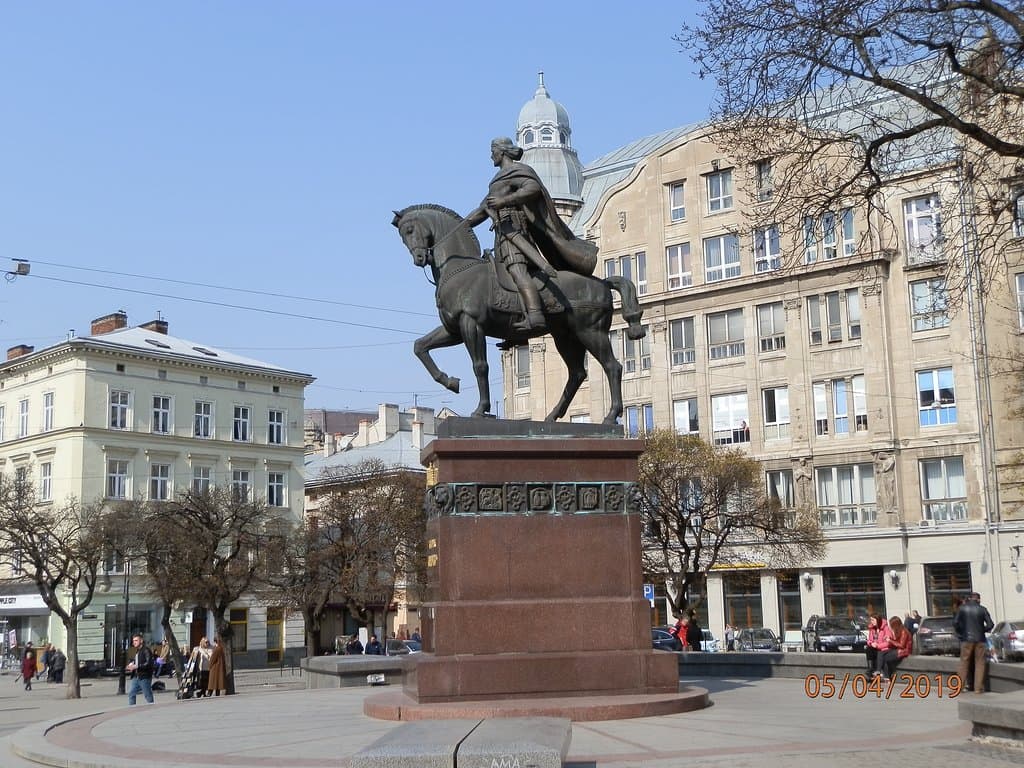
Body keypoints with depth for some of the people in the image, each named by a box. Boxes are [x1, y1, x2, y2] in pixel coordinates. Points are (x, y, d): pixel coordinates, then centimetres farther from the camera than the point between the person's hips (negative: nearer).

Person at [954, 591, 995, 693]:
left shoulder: (962, 608, 1)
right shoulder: (982, 609, 0)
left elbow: (955, 622, -5)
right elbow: (990, 624, -5)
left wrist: (960, 633, 9)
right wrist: (983, 630, 12)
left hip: (966, 639, 1)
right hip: (979, 639, -1)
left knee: (964, 662, 8)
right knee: (979, 663, 5)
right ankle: (978, 688, 3)